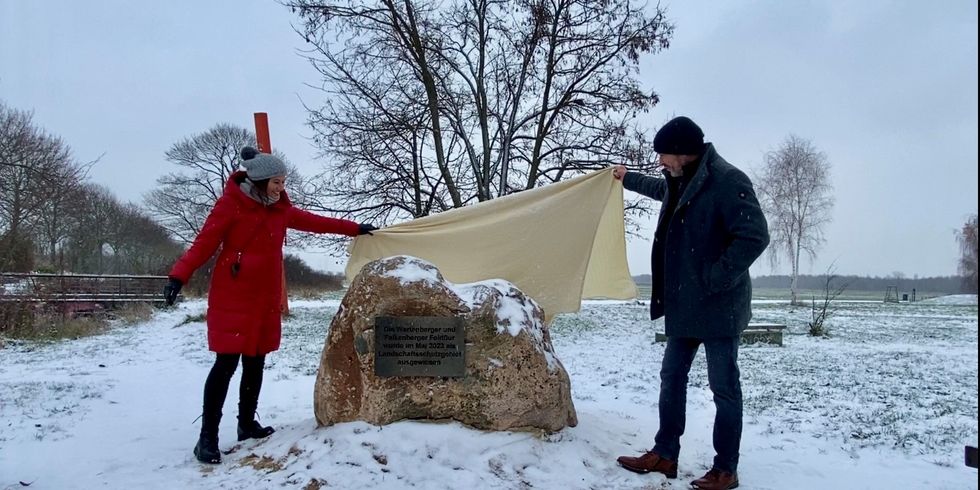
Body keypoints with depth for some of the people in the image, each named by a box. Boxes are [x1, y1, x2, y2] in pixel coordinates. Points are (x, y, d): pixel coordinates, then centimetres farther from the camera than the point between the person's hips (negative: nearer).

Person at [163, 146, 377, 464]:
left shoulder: (280, 208, 10)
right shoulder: (231, 204, -9)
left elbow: (313, 221, 20)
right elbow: (204, 243, -13)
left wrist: (354, 229, 22)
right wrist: (179, 276, -24)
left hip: (265, 299, 6)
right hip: (232, 298, -6)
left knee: (255, 363, 11)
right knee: (226, 363, -8)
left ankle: (247, 424, 24)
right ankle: (207, 437, -1)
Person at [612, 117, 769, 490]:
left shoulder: (726, 181, -18)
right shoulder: (681, 182, 10)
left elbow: (754, 235, -25)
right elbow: (660, 188, 35)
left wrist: (715, 281, -23)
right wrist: (628, 178, 48)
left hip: (717, 308, -9)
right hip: (684, 306, 9)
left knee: (724, 387, 2)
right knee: (672, 377, 14)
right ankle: (665, 454, 25)